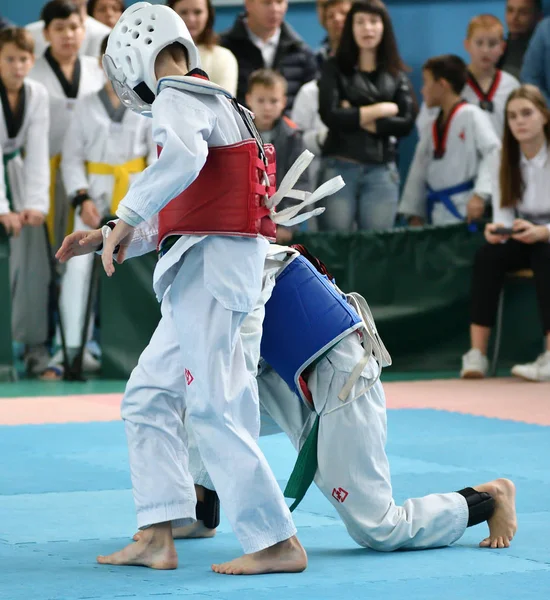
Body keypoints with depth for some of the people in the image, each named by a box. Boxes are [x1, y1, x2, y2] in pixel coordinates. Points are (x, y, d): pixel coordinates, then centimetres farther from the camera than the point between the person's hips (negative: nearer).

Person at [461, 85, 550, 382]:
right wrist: (497, 230, -27)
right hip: (524, 241, 4)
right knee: (487, 254, -26)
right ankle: (476, 353, -33)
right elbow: (503, 215, -3)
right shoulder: (505, 165, 3)